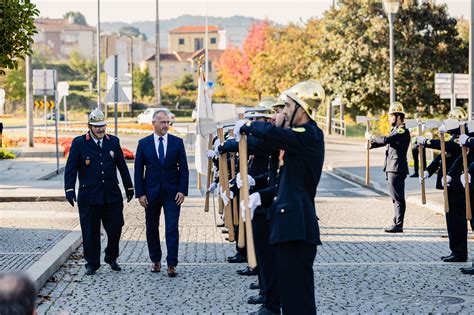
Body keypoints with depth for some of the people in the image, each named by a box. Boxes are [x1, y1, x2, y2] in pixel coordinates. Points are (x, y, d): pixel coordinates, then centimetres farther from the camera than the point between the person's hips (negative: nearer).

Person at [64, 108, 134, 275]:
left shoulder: (113, 141, 8)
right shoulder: (79, 143, -1)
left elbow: (122, 166, 14)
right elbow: (71, 168, -4)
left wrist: (129, 187, 17)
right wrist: (69, 190, -12)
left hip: (112, 195, 3)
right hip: (89, 197, -2)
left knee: (115, 228, 4)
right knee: (90, 232, 3)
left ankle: (111, 258, 26)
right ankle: (92, 263, 15)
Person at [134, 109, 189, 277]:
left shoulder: (177, 142, 2)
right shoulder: (144, 143, 2)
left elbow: (183, 168, 3)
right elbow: (138, 170, 2)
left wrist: (182, 191, -6)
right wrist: (140, 193, -5)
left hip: (172, 193, -1)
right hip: (151, 193, 1)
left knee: (172, 229, -6)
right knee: (152, 229, 9)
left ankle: (171, 264, -4)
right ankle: (155, 260, 23)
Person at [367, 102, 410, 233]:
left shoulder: (403, 131, -15)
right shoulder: (396, 130, 18)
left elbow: (386, 139, -25)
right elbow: (387, 141, 25)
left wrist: (371, 137, -12)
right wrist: (371, 144, 10)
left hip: (397, 169, -10)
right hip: (391, 168, 10)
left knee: (398, 198, -7)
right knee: (396, 198, 14)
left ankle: (398, 225, -5)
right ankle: (396, 223, 19)